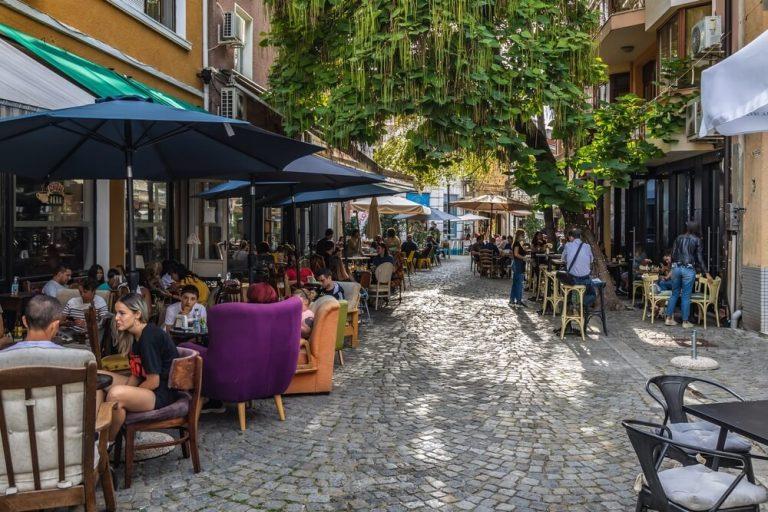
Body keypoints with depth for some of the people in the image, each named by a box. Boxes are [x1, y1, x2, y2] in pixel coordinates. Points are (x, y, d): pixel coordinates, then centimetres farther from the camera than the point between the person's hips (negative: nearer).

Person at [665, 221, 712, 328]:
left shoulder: (679, 238, 8)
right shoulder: (697, 240, -2)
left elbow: (673, 254, 9)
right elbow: (700, 258, -4)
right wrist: (707, 273, -1)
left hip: (676, 267, 3)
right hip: (689, 269, -3)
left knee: (674, 294, 12)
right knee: (686, 296, 1)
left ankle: (669, 318, 11)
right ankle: (685, 321, 6)